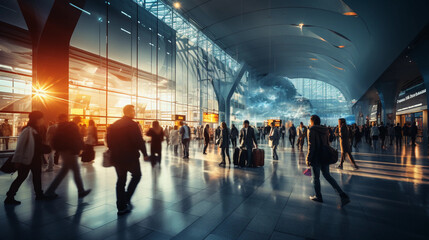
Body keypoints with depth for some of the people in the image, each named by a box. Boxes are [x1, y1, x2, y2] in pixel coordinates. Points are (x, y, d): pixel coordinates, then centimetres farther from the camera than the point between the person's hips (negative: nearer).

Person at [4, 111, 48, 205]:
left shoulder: (35, 130, 6)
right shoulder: (27, 130, -18)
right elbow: (20, 146, -18)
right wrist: (18, 160, -17)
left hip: (35, 159, 8)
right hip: (27, 159, -8)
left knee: (37, 176, 15)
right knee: (21, 177, 1)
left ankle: (39, 194, 26)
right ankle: (9, 198, 14)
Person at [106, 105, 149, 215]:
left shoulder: (114, 125, 9)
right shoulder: (132, 125, -13)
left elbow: (109, 140, 12)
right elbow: (139, 141, -20)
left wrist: (114, 152, 21)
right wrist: (145, 154, -12)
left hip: (117, 157, 6)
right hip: (130, 156, -6)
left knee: (121, 180, 13)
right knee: (136, 175, 15)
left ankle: (121, 207, 18)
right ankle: (127, 198, 7)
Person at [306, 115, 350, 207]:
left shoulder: (312, 130, -16)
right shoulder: (325, 130, 5)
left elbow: (311, 146, -19)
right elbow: (327, 144, 13)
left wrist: (308, 159, -12)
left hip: (316, 159, -7)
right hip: (325, 158, 7)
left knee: (315, 178, 10)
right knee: (327, 176, 18)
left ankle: (318, 197, 25)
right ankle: (343, 196, 12)